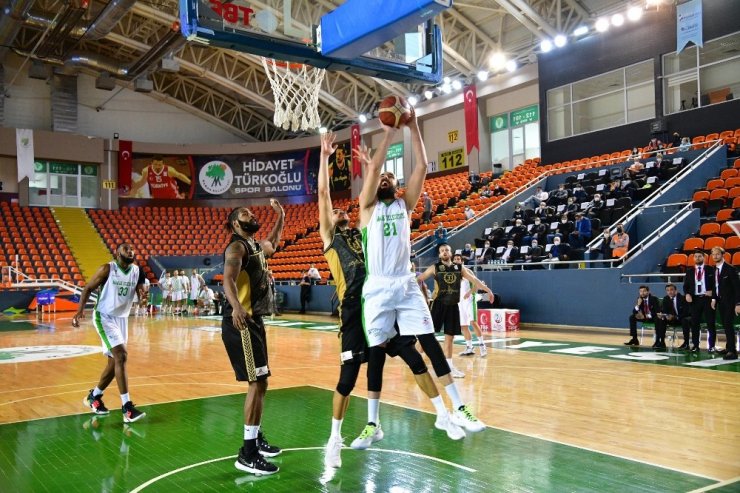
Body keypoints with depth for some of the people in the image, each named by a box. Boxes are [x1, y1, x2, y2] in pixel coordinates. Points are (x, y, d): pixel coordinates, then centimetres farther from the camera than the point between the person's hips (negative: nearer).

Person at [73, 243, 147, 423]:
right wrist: (80, 310, -17)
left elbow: (141, 292, 8)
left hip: (122, 318, 7)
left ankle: (94, 396, 34)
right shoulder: (107, 269, -12)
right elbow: (88, 288, -5)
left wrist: (143, 294, -16)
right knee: (121, 356, -19)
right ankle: (127, 407, -19)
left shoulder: (137, 271, 1)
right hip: (104, 317, -7)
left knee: (114, 361, 12)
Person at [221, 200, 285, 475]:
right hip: (241, 324, -10)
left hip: (254, 322, 10)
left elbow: (271, 246, 41)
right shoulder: (237, 247, -11)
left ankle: (256, 439, 31)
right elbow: (228, 279, -28)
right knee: (257, 383, -13)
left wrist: (280, 218, 32)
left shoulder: (256, 246, 17)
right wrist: (236, 306, -46)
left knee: (261, 383, 16)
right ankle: (247, 454, -9)